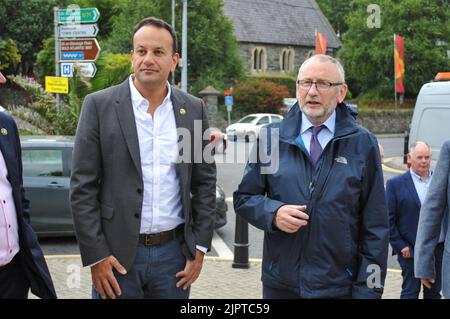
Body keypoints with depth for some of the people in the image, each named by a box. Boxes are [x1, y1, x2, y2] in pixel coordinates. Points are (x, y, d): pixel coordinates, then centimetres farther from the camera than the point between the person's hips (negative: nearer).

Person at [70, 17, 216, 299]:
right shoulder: (100, 105, -5)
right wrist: (95, 255, -9)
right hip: (117, 253, -2)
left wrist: (200, 247, 3)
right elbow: (83, 187, -6)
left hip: (175, 252, 3)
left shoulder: (194, 109, 4)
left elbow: (205, 182, 8)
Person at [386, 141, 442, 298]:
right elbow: (388, 219, -6)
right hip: (410, 250, -4)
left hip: (438, 249, 4)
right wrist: (401, 246, -10)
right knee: (410, 292, 3)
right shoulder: (395, 184, -4)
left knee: (434, 292, 13)